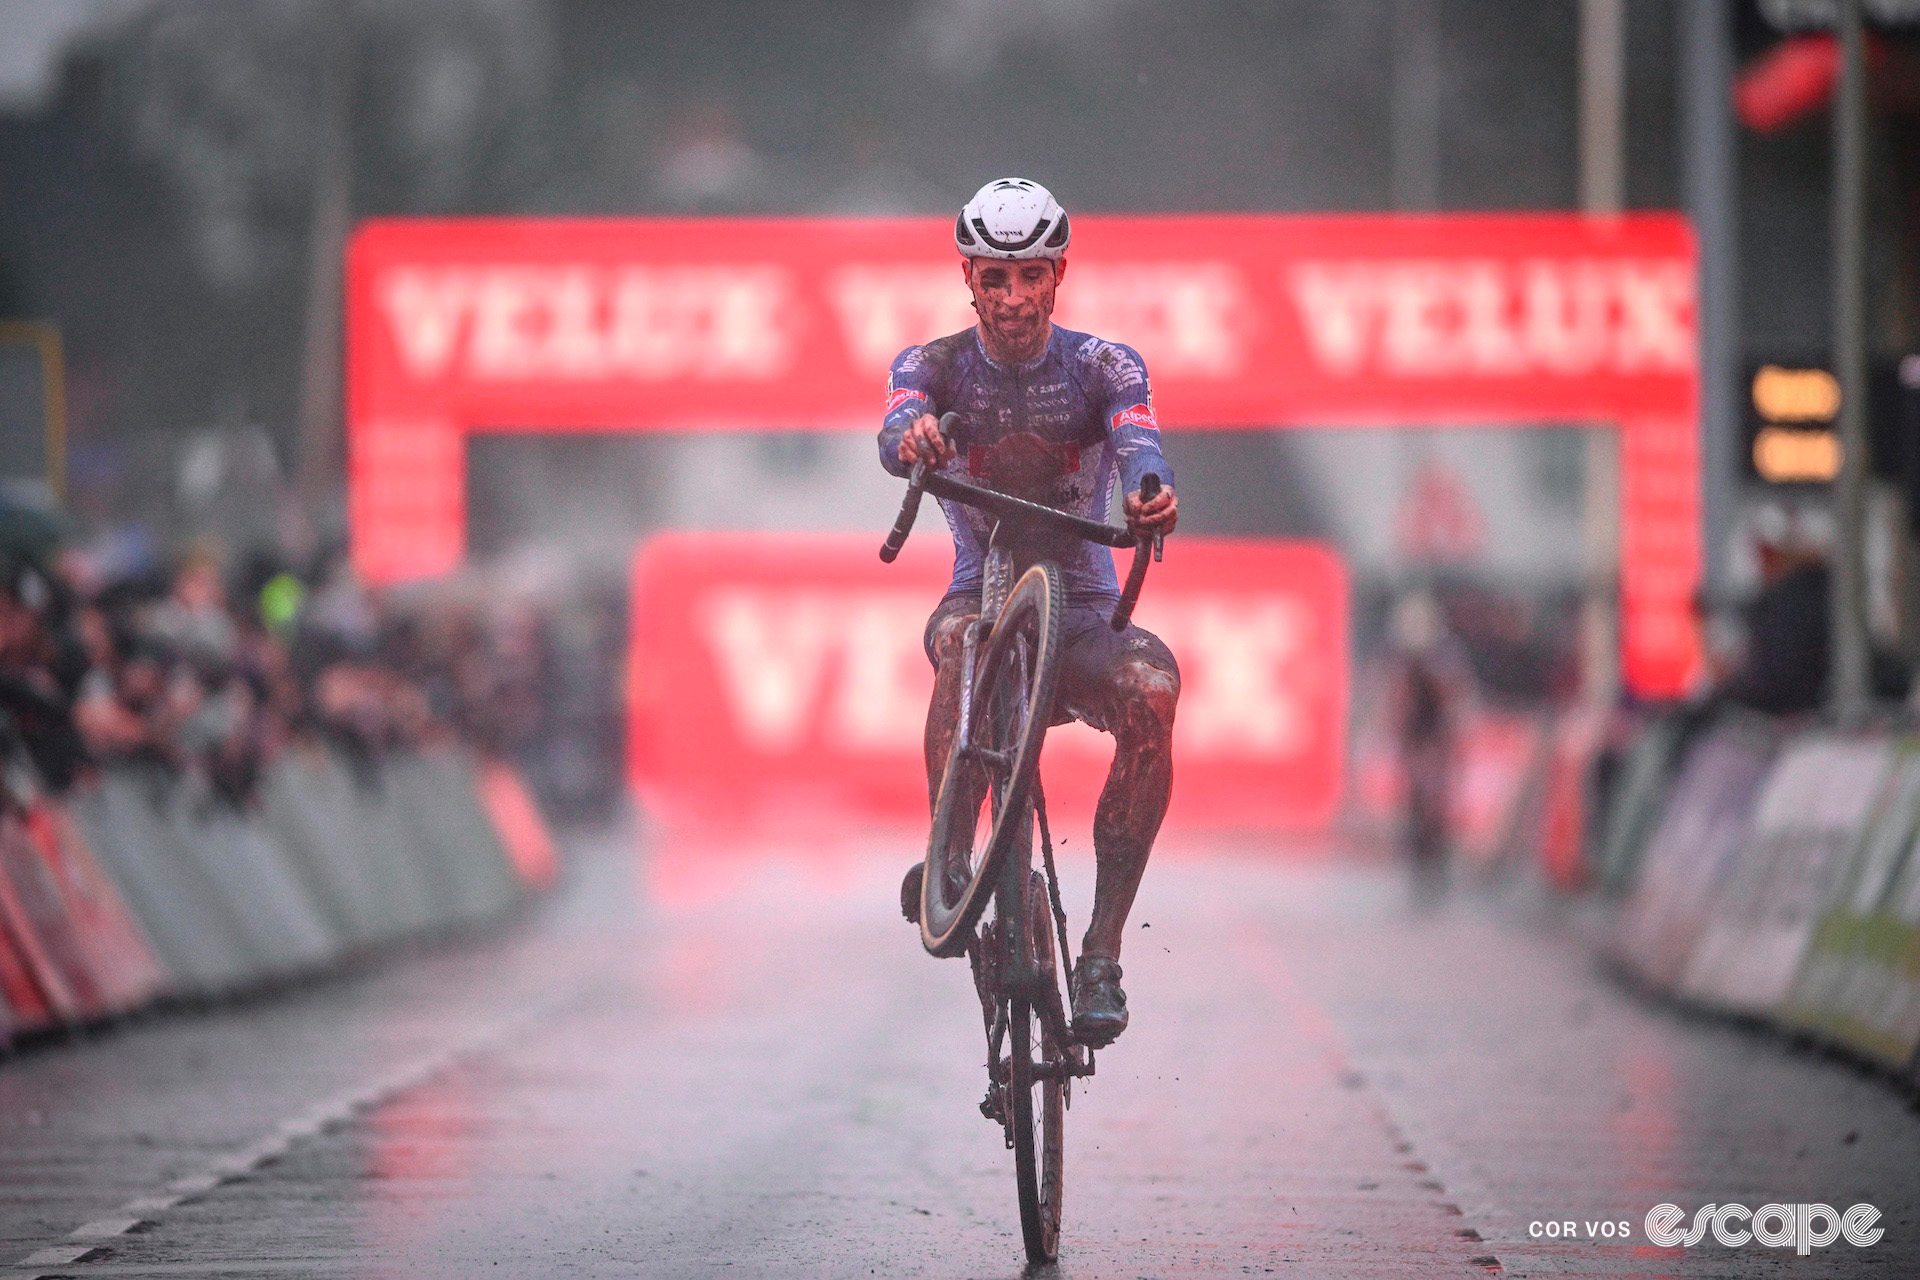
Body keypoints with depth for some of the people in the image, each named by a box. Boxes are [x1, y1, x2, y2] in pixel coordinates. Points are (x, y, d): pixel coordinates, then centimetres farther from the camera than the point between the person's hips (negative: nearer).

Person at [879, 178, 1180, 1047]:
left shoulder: (1104, 366, -5)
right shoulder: (933, 366, -4)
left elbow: (1139, 443, -27)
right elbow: (897, 431, -27)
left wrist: (1152, 491, -52)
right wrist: (912, 439, -54)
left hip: (1083, 615, 0)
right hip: (983, 592, 0)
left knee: (1151, 692, -32)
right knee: (963, 634, -38)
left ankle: (1103, 952, -29)